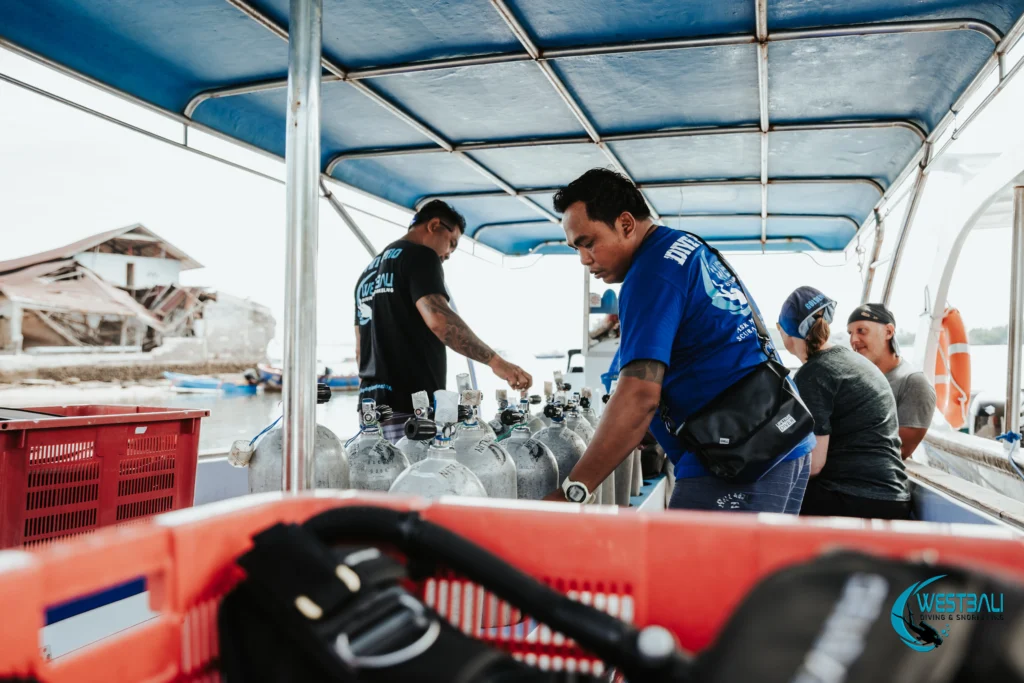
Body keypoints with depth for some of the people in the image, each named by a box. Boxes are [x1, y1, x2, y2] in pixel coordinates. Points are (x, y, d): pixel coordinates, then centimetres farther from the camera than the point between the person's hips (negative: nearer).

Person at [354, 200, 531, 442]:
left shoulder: (369, 271, 22)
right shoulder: (419, 256, -5)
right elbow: (438, 319, -22)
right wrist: (496, 362, -22)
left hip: (373, 406, 9)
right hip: (411, 406, -9)